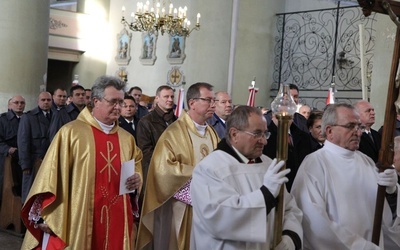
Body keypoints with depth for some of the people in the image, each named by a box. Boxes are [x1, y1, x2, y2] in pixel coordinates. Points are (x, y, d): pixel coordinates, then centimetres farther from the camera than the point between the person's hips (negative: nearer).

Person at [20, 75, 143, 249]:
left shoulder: (127, 138, 11)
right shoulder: (71, 132, -4)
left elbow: (136, 166, 24)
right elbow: (54, 173, -7)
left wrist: (137, 178, 1)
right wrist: (45, 215, -10)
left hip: (115, 220, 5)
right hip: (76, 221, -4)